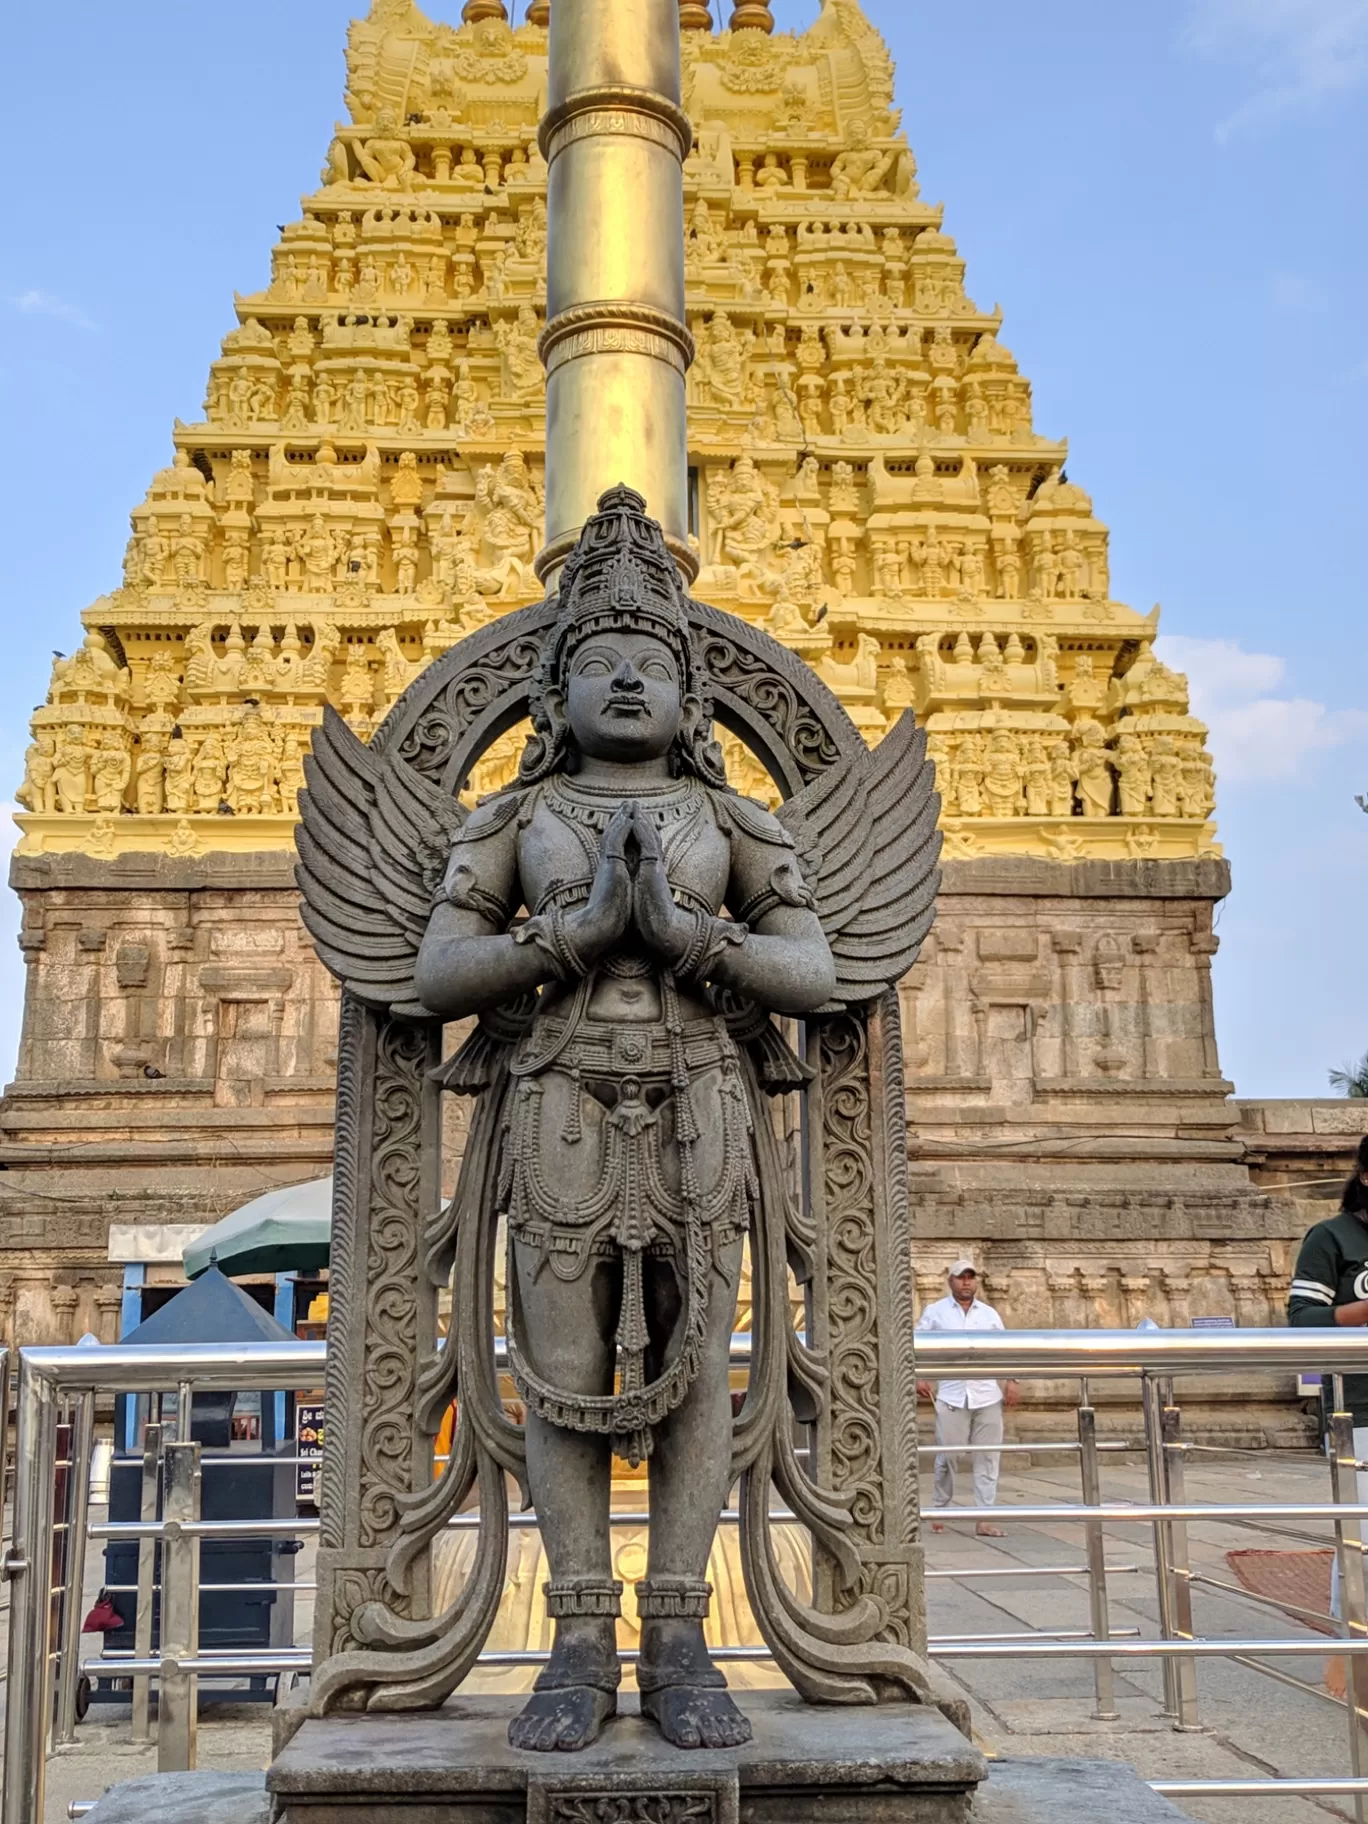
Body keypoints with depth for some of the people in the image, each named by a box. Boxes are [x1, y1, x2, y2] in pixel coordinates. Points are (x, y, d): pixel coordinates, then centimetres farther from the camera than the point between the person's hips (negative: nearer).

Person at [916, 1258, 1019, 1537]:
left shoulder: (989, 1314, 13)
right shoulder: (935, 1312, 5)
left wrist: (1011, 1381, 4)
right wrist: (918, 1377, -7)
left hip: (988, 1396, 2)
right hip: (951, 1396, -2)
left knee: (987, 1458, 1)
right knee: (947, 1456, 1)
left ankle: (984, 1519, 4)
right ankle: (940, 1511, 19)